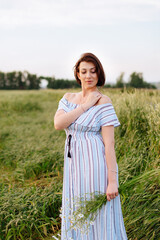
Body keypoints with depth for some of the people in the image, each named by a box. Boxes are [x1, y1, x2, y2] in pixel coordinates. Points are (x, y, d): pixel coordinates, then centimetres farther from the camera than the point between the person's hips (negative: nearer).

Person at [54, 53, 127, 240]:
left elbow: (109, 143, -14)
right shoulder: (68, 98, 8)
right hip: (74, 165, 6)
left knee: (100, 218, 5)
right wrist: (85, 106, -14)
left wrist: (113, 180, -17)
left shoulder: (103, 102, -9)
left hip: (96, 166, -6)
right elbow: (58, 124, -10)